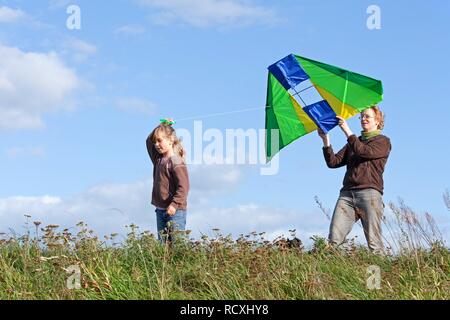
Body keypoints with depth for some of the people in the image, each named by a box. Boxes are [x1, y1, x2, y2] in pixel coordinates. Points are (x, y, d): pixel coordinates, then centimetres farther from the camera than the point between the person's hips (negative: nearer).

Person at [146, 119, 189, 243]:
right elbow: (149, 142, 25)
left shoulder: (176, 162, -14)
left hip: (175, 211, -8)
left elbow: (183, 187, -19)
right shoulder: (158, 158, 11)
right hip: (160, 210, 8)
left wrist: (174, 204, -26)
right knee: (162, 243, 6)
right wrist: (161, 127, 14)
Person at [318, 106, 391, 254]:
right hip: (347, 193, 5)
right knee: (334, 239, -11)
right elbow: (333, 162, 16)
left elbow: (365, 151, -10)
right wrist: (326, 141, 3)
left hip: (369, 193, -5)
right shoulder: (354, 142, 28)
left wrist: (347, 131, -10)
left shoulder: (383, 141, 11)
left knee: (373, 242, -12)